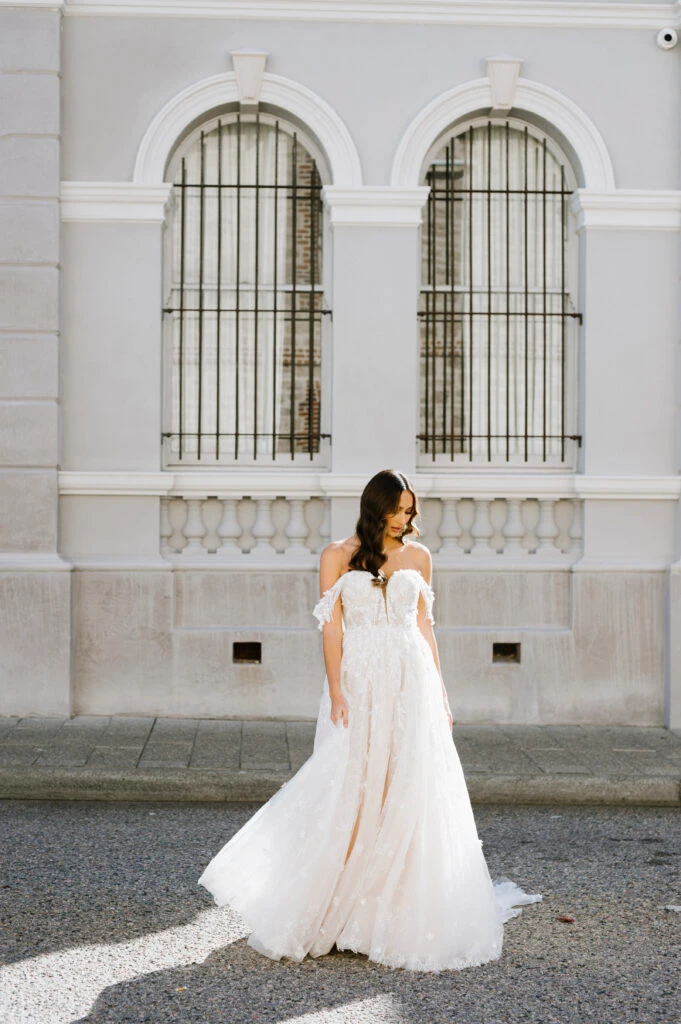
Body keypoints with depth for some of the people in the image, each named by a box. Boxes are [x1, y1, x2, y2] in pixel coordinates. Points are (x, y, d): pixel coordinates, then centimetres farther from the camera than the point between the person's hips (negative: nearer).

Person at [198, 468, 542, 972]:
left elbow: (425, 625, 13)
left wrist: (440, 690, 9)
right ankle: (337, 910, 12)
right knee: (349, 790, -1)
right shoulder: (339, 555, 2)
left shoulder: (419, 556, 10)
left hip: (411, 683, 2)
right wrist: (335, 689, -12)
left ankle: (406, 911, 11)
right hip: (359, 683, -2)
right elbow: (331, 625, -2)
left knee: (412, 794, 0)